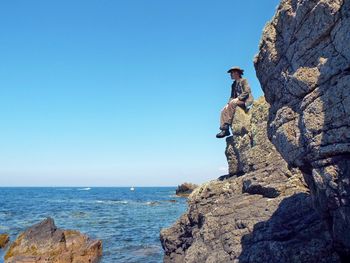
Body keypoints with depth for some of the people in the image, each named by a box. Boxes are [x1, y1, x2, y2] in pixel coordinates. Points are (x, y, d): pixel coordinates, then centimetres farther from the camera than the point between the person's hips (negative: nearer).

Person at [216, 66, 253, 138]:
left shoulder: (243, 80, 1)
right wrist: (229, 103, 0)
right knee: (224, 110, -13)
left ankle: (227, 125, -38)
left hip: (246, 101, -8)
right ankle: (224, 129, -25)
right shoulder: (233, 84, 23)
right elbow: (232, 96, 20)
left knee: (232, 103, -35)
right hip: (237, 101, 8)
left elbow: (247, 92, -12)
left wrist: (237, 99, -18)